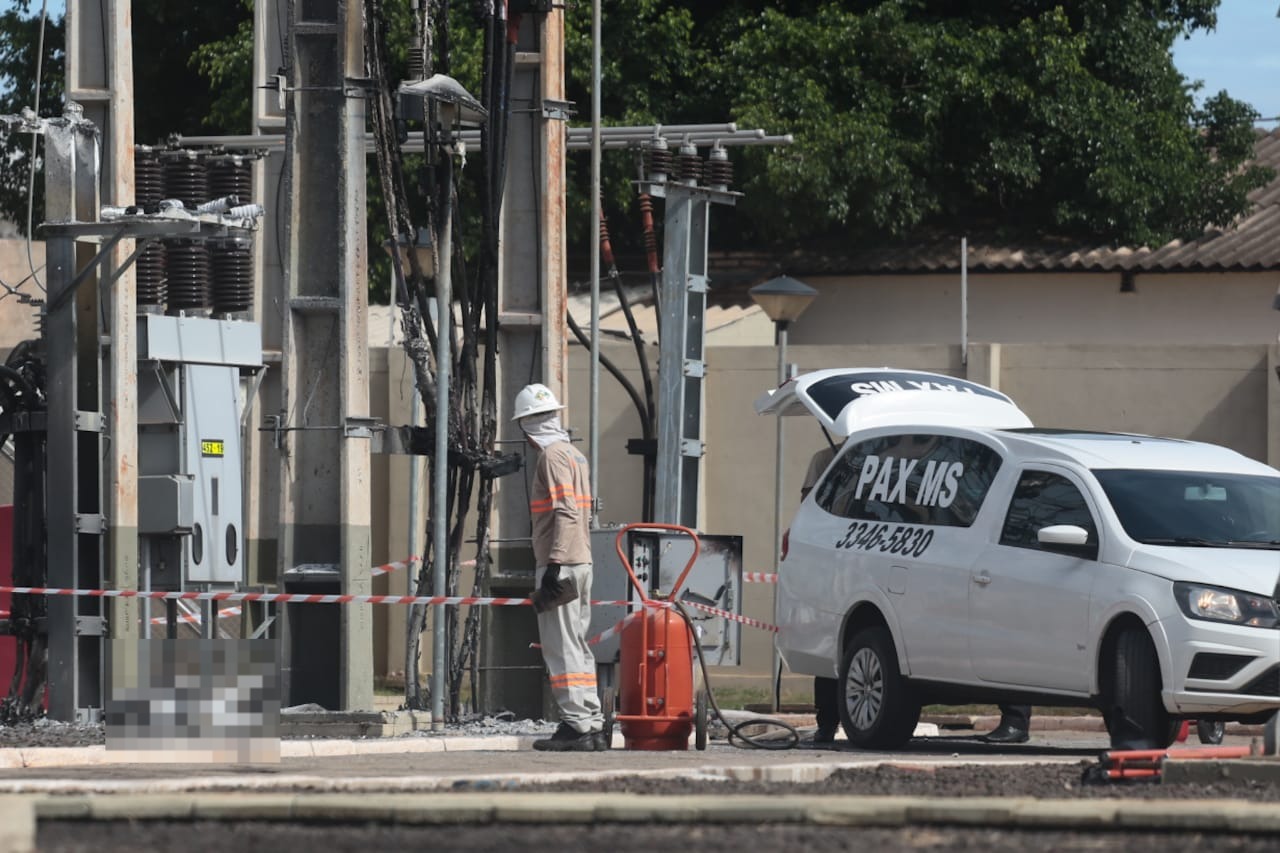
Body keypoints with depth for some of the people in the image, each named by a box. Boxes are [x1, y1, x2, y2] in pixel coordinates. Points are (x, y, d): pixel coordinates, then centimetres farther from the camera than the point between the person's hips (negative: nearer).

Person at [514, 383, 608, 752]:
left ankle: (576, 725, -11)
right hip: (582, 562, 9)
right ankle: (593, 725, 11)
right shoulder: (575, 456, 18)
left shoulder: (553, 456, -11)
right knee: (578, 648, 12)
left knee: (562, 649, -8)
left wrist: (554, 566, -22)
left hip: (560, 565, -9)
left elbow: (565, 513, -20)